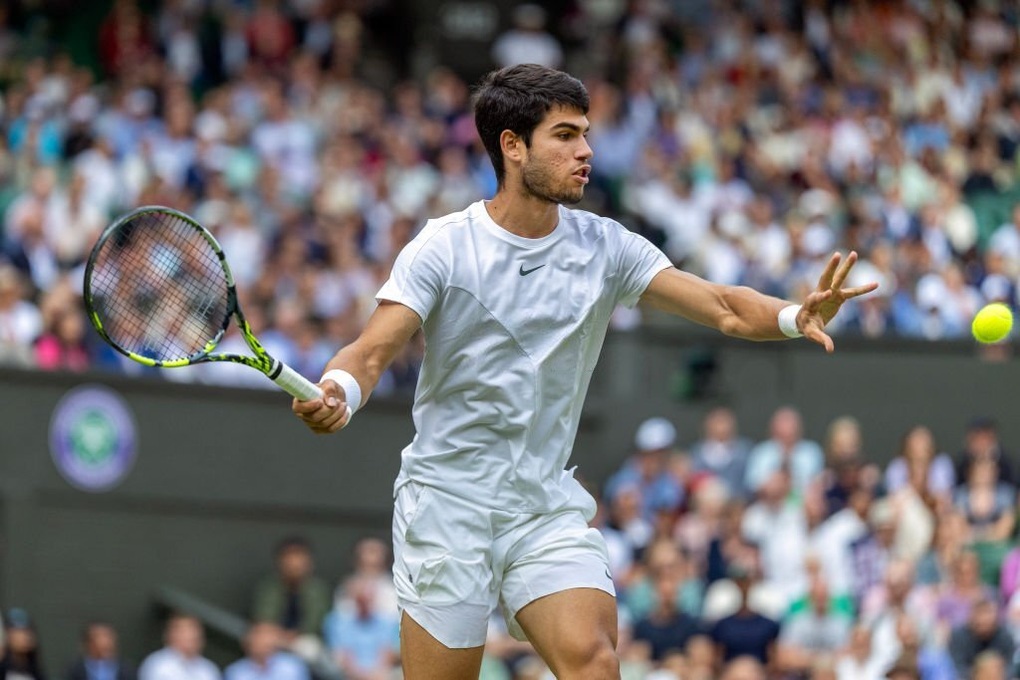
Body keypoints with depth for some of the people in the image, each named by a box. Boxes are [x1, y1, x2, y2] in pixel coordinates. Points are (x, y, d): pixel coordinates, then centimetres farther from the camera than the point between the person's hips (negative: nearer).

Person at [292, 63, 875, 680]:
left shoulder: (605, 247, 1)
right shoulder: (444, 248, -7)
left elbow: (726, 309, -3)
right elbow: (372, 352, -14)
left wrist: (796, 317, -24)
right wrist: (335, 395, -37)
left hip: (550, 507, 3)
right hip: (448, 506, -3)